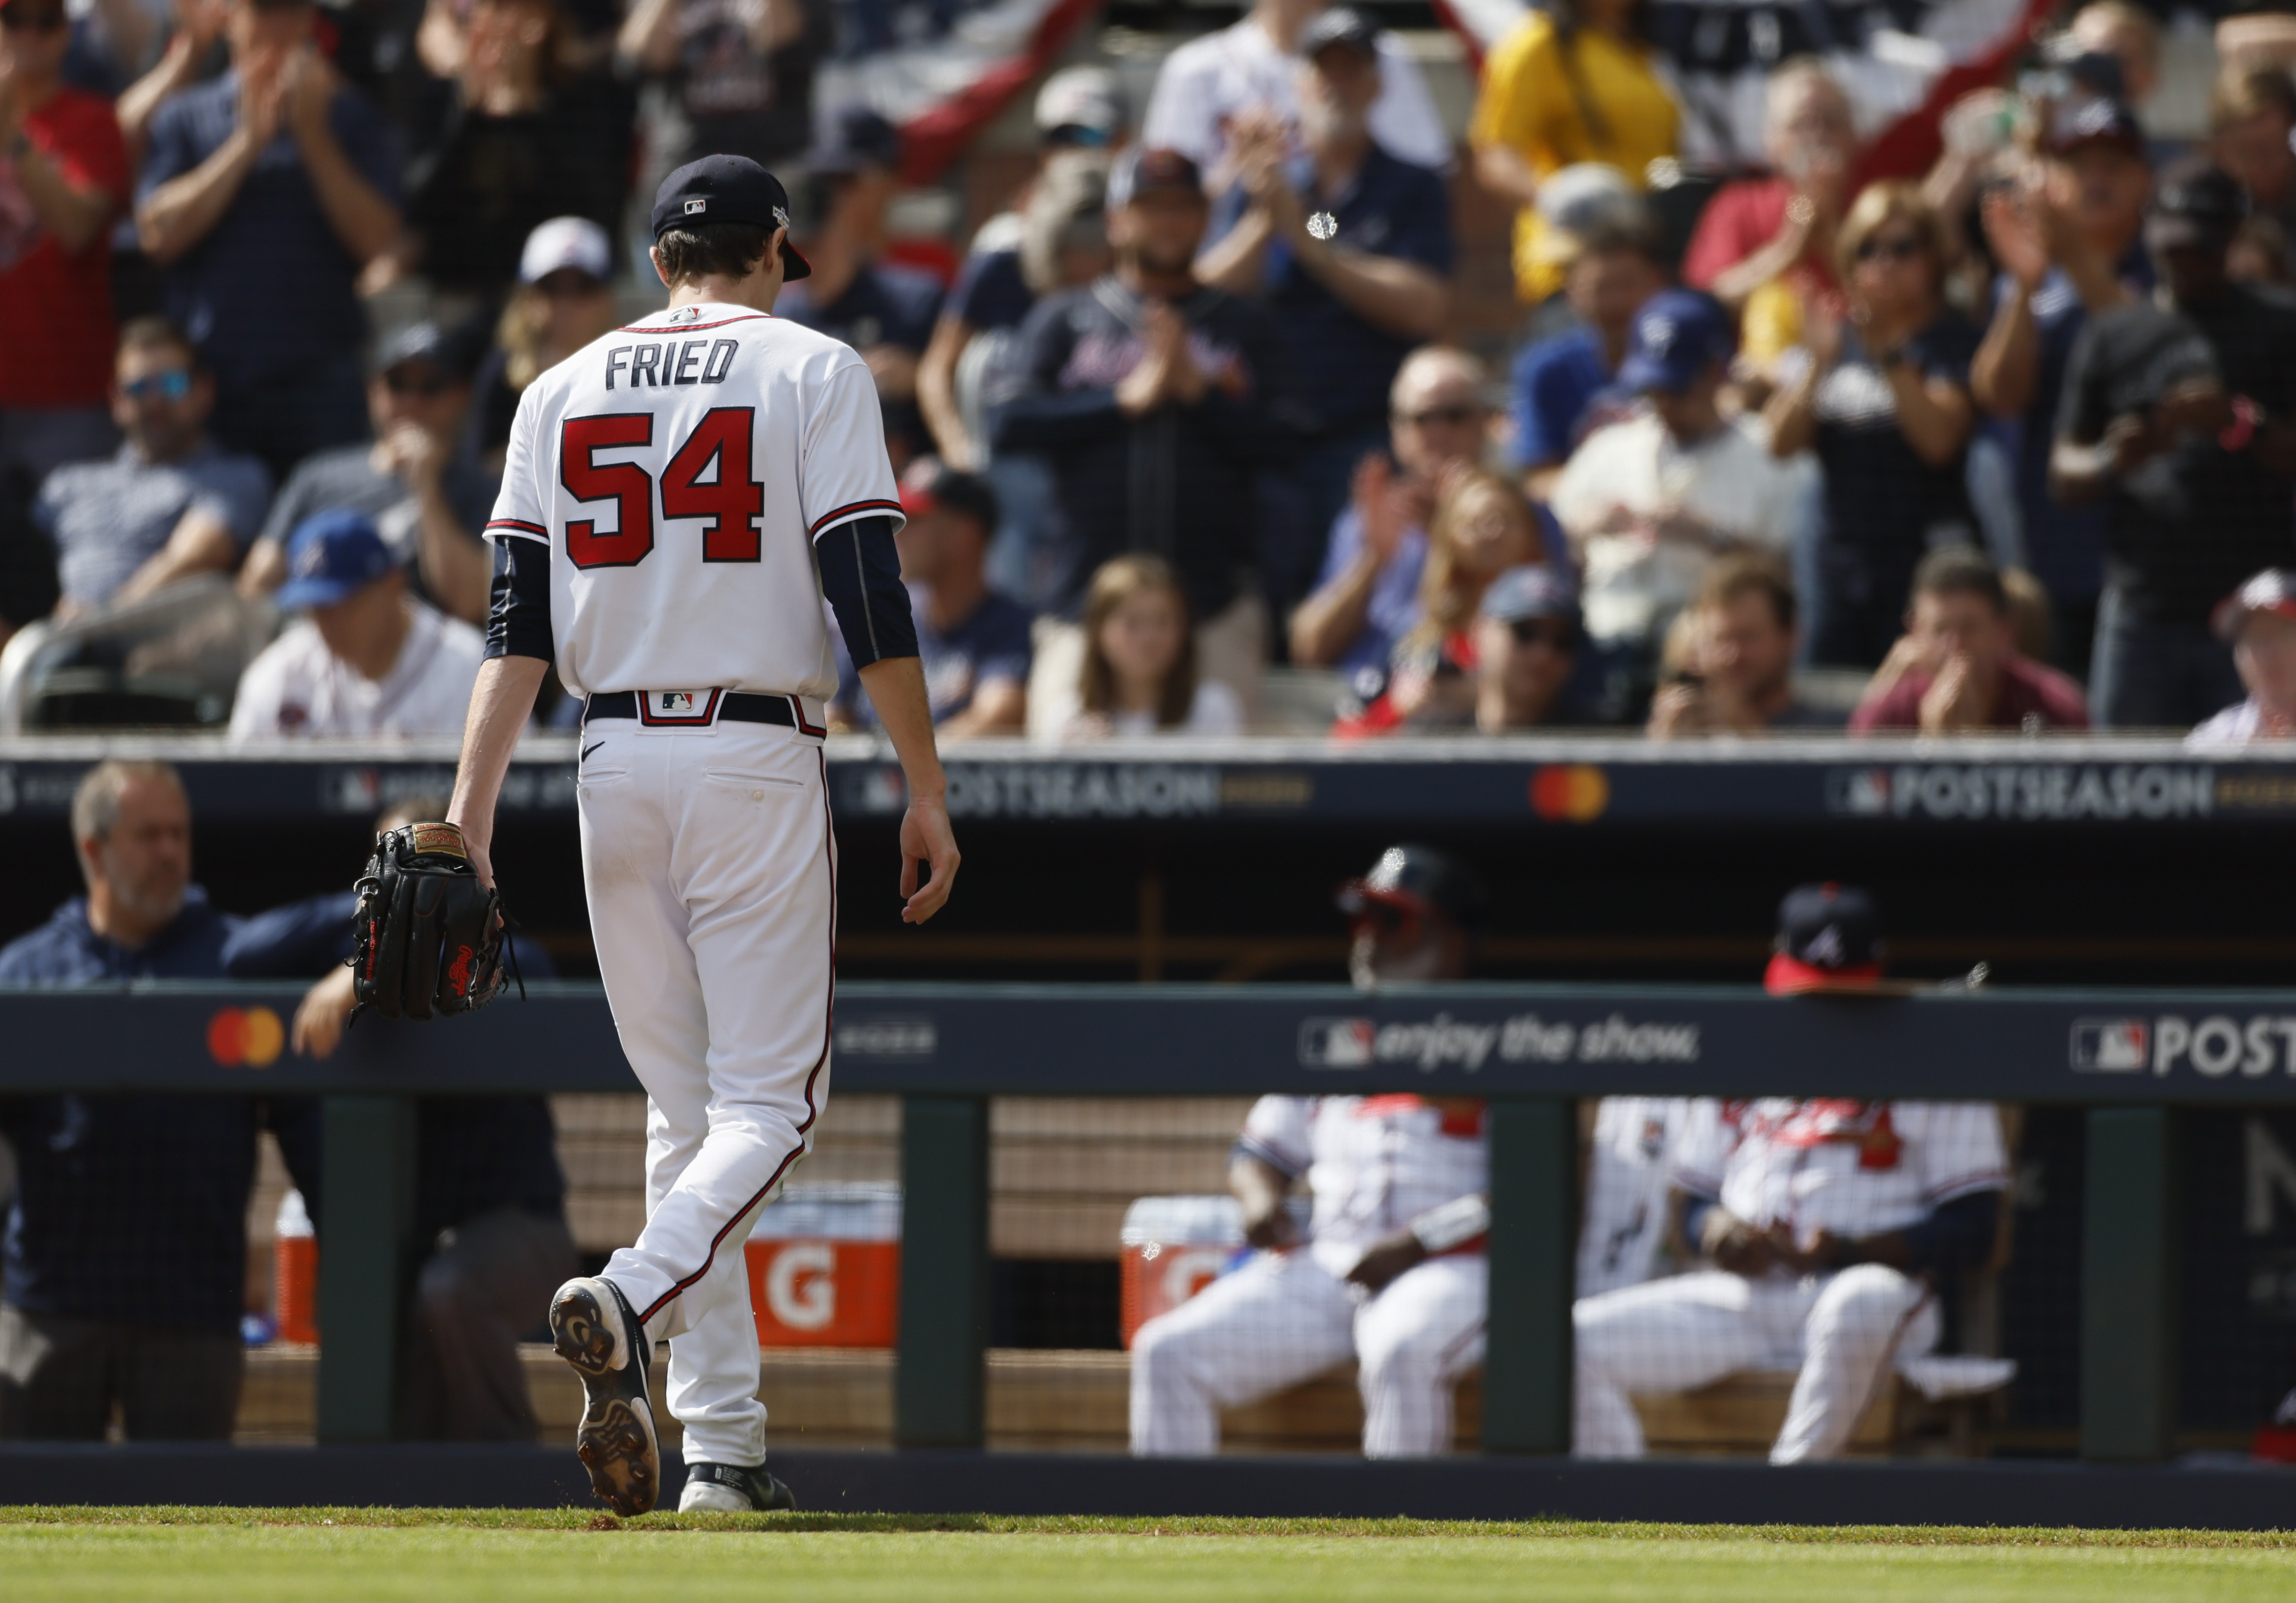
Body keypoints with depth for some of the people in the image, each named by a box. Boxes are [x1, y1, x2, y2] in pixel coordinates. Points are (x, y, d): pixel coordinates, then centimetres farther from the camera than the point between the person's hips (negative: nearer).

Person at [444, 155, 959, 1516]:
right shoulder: (813, 371, 0)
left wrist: (472, 812, 1)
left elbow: (517, 625, 4)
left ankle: (724, 1444, 4)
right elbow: (872, 598, -8)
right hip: (759, 760, -4)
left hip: (616, 765, 4)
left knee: (686, 1108, 10)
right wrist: (929, 792, -6)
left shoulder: (563, 391, 11)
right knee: (771, 1101, -2)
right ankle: (630, 1300, -30)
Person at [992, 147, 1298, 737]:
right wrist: (1126, 400, -6)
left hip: (1213, 609, 0)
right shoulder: (1064, 320, 14)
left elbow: (1280, 441, 4)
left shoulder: (1243, 327, 16)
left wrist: (1195, 390, -7)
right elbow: (1007, 422, -1)